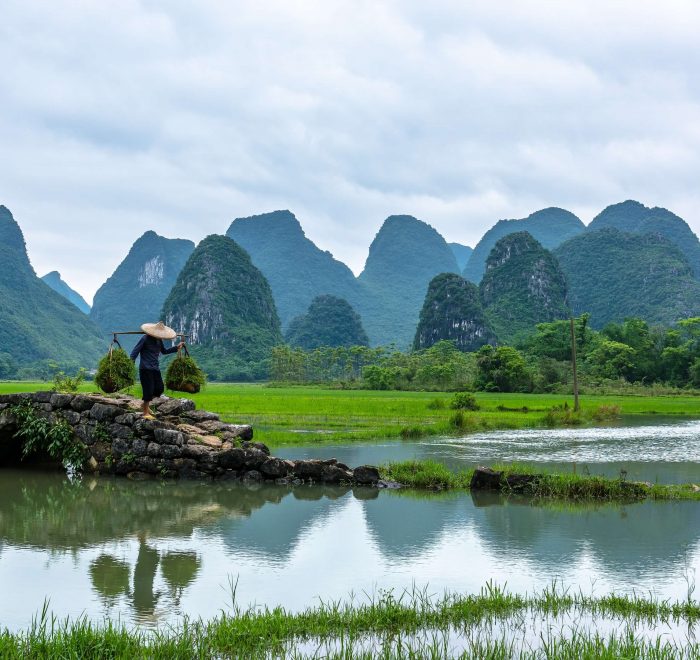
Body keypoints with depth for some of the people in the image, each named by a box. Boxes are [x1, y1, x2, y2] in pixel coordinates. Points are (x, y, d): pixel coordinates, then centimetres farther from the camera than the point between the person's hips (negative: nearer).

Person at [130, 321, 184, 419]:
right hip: (145, 369, -7)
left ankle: (146, 404, 28)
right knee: (148, 390, -7)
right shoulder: (145, 339, -11)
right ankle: (146, 413, 5)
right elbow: (135, 352, -13)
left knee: (159, 389, 7)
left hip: (155, 369, 7)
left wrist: (177, 347, 23)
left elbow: (164, 351, 28)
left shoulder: (159, 340, 11)